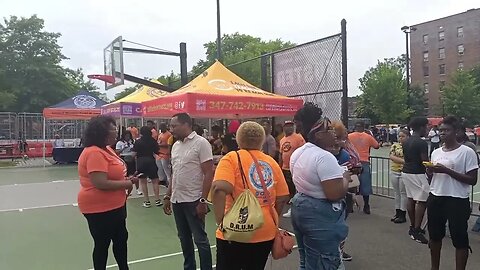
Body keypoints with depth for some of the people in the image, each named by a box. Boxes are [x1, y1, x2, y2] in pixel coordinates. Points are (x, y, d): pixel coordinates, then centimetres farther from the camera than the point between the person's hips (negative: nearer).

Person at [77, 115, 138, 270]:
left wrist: (126, 179, 2)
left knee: (121, 238, 23)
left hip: (115, 205, 10)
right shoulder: (94, 153, -24)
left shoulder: (106, 149, 6)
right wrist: (126, 184, -20)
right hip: (99, 208, -10)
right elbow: (100, 183, -32)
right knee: (102, 244, 11)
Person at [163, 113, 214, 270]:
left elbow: (209, 174, -14)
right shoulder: (175, 146, 10)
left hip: (193, 201, -7)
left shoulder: (201, 143, -11)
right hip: (177, 200, 7)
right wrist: (167, 197, 15)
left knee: (200, 239, 2)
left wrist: (202, 200, -18)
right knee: (184, 238, 17)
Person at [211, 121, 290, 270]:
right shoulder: (271, 162, 6)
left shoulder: (232, 158, -6)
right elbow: (283, 197, 8)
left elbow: (219, 189, -23)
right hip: (266, 233, 4)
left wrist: (220, 221, -17)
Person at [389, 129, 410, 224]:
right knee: (396, 193, 13)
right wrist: (403, 161, -20)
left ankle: (403, 215, 10)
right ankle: (397, 213, 23)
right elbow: (391, 156, -7)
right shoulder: (395, 145, 7)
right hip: (394, 171, 5)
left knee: (403, 193, 1)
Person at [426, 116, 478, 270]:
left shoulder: (467, 152, -9)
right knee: (434, 236, 17)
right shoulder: (436, 152, 10)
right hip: (435, 198, 6)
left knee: (459, 239, 3)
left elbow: (472, 180, -13)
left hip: (457, 201, -6)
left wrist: (447, 170, -21)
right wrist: (429, 171, -5)